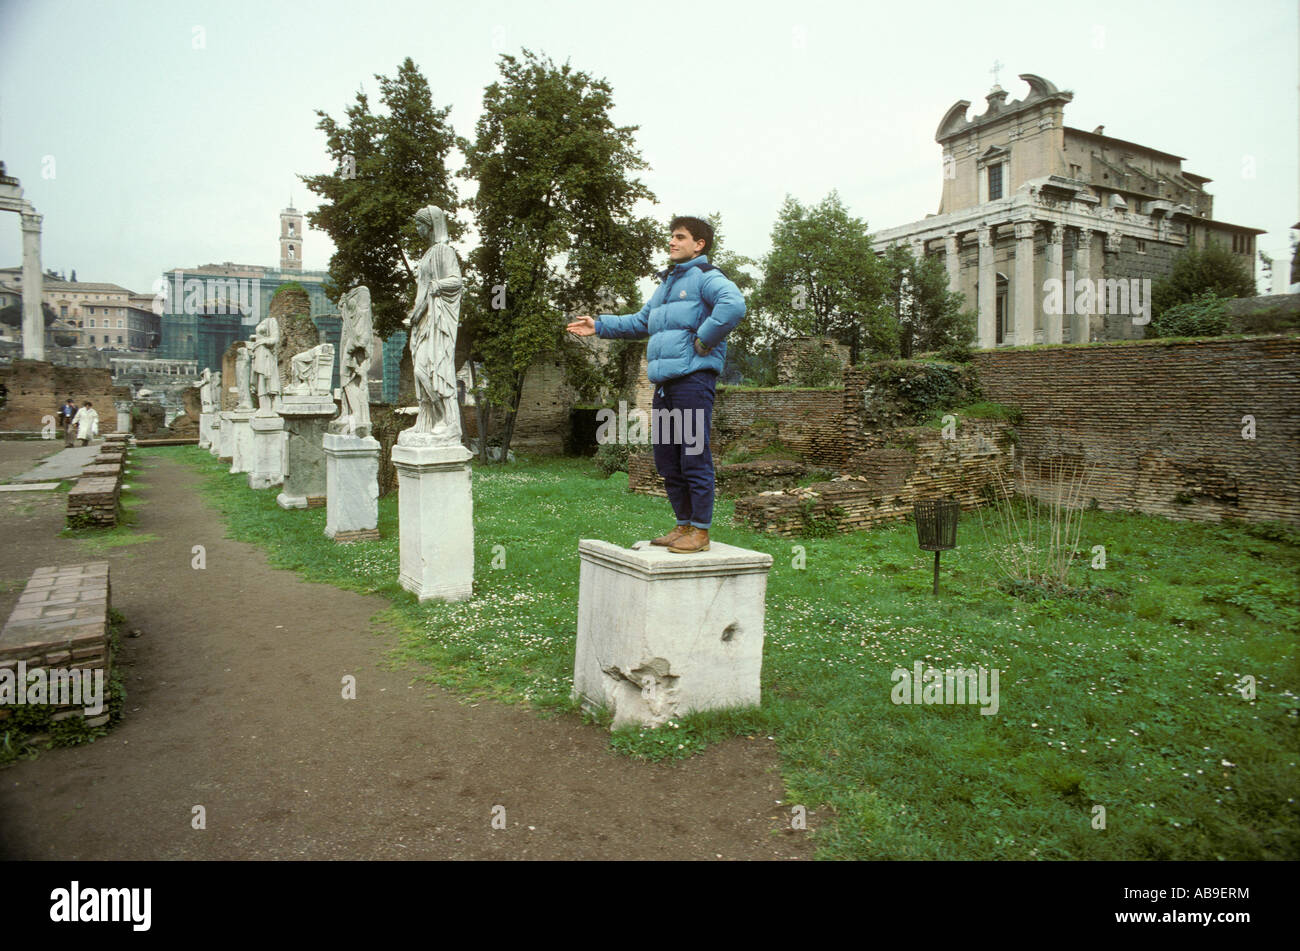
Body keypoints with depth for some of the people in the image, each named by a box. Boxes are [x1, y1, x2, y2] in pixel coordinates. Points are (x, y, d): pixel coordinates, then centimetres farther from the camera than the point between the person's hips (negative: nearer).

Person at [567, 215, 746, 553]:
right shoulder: (666, 284, 26)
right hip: (665, 383, 9)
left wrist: (704, 341, -19)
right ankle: (683, 525, 21)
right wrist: (599, 326, 29)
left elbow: (733, 304, -24)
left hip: (694, 377, -9)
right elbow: (640, 321, 37)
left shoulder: (705, 277, -3)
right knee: (666, 459, 11)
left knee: (693, 457, -7)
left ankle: (701, 531, 1)